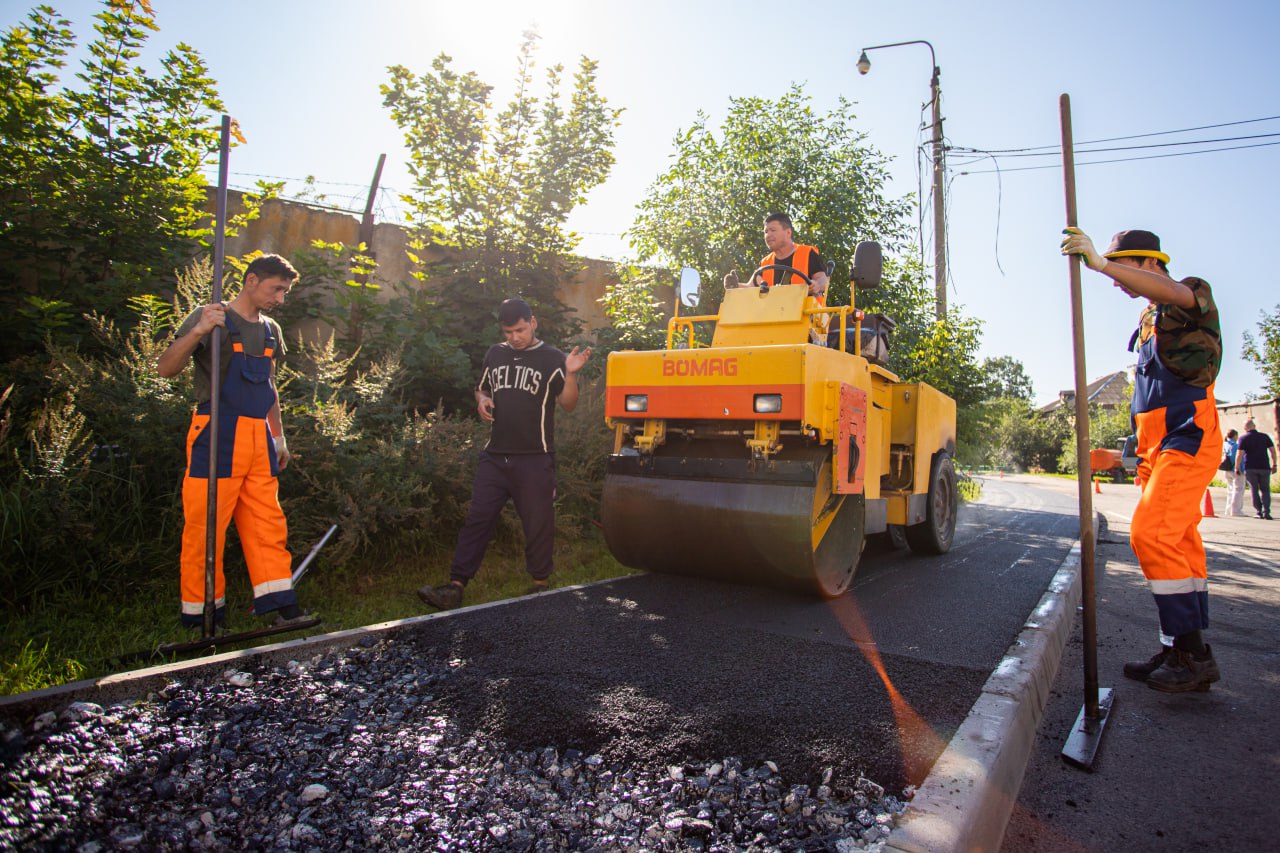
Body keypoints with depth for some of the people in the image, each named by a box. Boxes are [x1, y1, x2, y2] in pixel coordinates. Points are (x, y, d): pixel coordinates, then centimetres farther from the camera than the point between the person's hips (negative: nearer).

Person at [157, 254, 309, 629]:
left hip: (259, 439, 6)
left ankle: (281, 605, 10)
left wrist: (278, 438, 20)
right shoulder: (210, 317, -2)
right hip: (217, 436, -6)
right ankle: (200, 616, 10)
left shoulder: (271, 330, 17)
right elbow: (165, 369, -10)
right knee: (205, 528, -1)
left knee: (269, 527, 5)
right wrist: (197, 332, -25)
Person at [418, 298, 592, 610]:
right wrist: (481, 400, 2)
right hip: (495, 456, 4)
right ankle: (455, 586, 5)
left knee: (538, 523, 4)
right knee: (477, 519, 2)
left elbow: (567, 405, -6)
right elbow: (481, 389, 25)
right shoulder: (495, 354, 13)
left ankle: (540, 584, 20)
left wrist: (571, 374, -23)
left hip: (535, 458, -4)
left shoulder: (552, 358, 0)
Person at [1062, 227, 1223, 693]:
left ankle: (1190, 652, -10)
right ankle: (1184, 654, 14)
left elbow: (1174, 293, -30)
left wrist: (1101, 263, -42)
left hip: (1188, 438, -9)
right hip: (1160, 444, 9)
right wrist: (1143, 454, 21)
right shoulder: (1149, 320, 22)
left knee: (1151, 534, -18)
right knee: (1178, 542, 9)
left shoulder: (1195, 293, -3)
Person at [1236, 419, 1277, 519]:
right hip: (1264, 467, 2)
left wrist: (1237, 467, 0)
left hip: (1250, 468, -2)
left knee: (1254, 490, 6)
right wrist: (1274, 465, 11)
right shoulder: (1265, 436, 5)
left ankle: (1259, 512, 3)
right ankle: (1266, 512, -3)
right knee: (1265, 490, 10)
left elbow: (1239, 455, -8)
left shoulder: (1243, 438, -3)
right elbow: (1273, 451, 3)